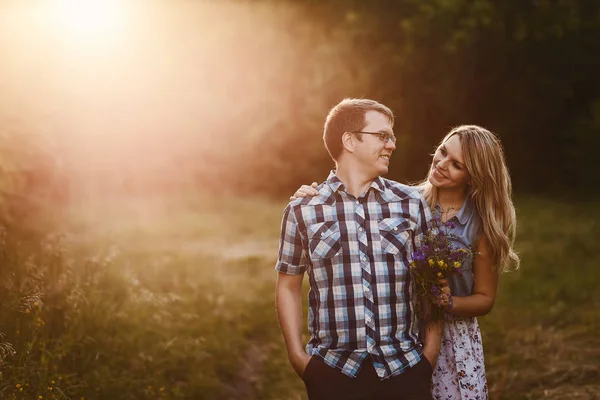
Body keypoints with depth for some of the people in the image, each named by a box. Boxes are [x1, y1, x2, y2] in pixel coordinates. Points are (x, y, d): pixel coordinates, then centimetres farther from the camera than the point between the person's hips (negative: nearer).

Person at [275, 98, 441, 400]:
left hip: (404, 369, 1)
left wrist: (430, 353, 0)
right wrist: (297, 355, 0)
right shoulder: (302, 210, 1)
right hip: (331, 371, -1)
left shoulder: (411, 204, 4)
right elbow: (289, 287, 7)